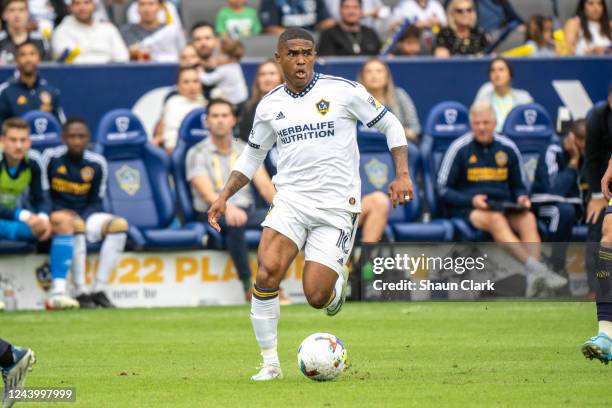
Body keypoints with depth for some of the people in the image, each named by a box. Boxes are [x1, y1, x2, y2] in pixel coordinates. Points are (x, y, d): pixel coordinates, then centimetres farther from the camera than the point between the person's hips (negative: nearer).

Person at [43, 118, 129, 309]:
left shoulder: (97, 163, 5)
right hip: (58, 216, -4)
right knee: (75, 225, -38)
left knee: (120, 225, -22)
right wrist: (60, 213, -18)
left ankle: (99, 289, -23)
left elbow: (96, 202, 8)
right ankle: (81, 292, -36)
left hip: (86, 215, 4)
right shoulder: (51, 157, -3)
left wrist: (84, 215, -13)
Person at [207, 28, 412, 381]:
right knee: (266, 274, -23)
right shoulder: (270, 106, 7)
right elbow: (252, 156, 20)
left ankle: (338, 279, 27)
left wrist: (402, 174, -6)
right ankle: (271, 364, -9)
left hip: (337, 208, -3)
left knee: (316, 297, -12)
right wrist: (225, 196, 7)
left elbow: (390, 125, 5)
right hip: (290, 202, 3)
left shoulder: (344, 91, -4)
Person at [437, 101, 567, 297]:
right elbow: (443, 189, 1)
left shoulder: (508, 148, 12)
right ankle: (536, 267, -53)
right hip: (468, 209, -4)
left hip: (504, 208, 4)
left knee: (528, 219, -29)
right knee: (496, 220, -36)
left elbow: (519, 186, 22)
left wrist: (521, 198, -2)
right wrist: (472, 200, -14)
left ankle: (534, 278, -47)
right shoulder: (459, 148, 1)